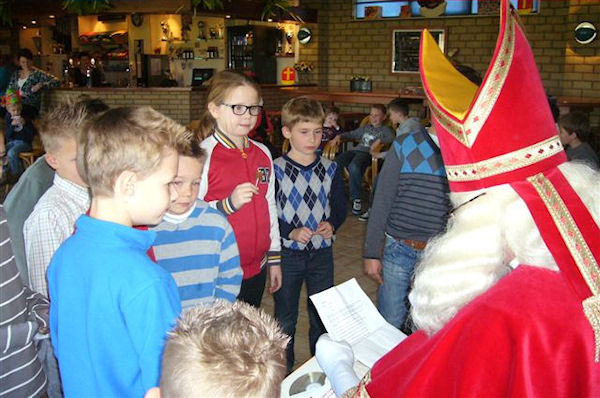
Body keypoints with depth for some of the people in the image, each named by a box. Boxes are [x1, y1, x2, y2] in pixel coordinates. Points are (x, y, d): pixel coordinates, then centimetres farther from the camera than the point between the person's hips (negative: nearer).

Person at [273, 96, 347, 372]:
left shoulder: (330, 169, 1)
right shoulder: (276, 170, -9)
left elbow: (340, 208, 7)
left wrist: (332, 225, -13)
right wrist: (291, 232, -22)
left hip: (322, 253, 3)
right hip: (287, 253, -3)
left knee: (323, 315, 14)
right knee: (285, 318, 12)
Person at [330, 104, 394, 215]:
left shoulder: (385, 129, 17)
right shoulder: (366, 128, 35)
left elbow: (391, 138, -3)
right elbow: (352, 134, 37)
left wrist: (380, 141, -20)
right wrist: (339, 136, 19)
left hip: (367, 153, -6)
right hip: (355, 150, 6)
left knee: (353, 167, -39)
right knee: (335, 164, -24)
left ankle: (356, 199, -27)